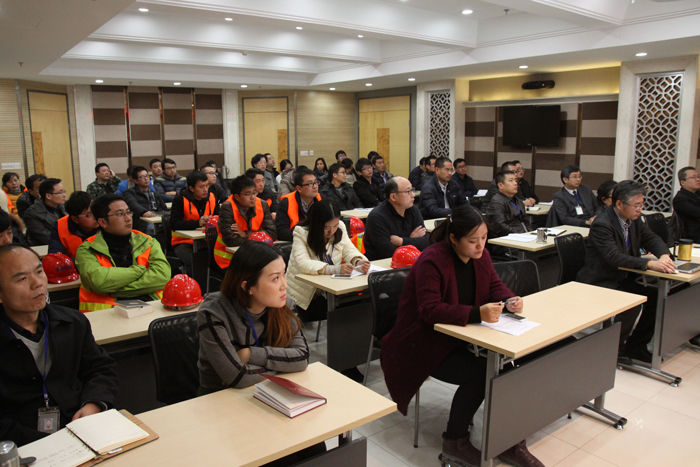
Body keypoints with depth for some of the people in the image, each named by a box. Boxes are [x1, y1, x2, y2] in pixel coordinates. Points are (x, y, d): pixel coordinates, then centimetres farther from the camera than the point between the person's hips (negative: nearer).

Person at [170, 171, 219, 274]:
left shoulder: (211, 197, 6)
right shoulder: (180, 200, -7)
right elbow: (174, 224, -15)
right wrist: (197, 223, -26)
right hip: (183, 241, -4)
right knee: (193, 262, -32)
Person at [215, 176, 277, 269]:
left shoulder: (263, 205, -1)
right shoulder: (227, 208, -14)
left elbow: (272, 234, -6)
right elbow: (230, 240, -22)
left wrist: (246, 234, -16)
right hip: (229, 255, -5)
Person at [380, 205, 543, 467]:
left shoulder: (480, 255, 2)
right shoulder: (431, 261, -23)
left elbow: (494, 285, 11)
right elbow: (430, 310, -29)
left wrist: (510, 300, -13)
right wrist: (477, 313, -39)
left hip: (458, 336, 7)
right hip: (425, 344, -7)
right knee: (478, 374, -25)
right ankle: (454, 444, -2)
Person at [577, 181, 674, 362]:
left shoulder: (633, 219, 6)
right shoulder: (602, 224, -22)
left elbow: (651, 238, 9)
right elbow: (614, 257, -32)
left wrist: (664, 255, -14)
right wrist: (649, 264, -38)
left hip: (622, 279, 9)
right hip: (599, 284, -9)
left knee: (657, 296, -5)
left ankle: (635, 345, 10)